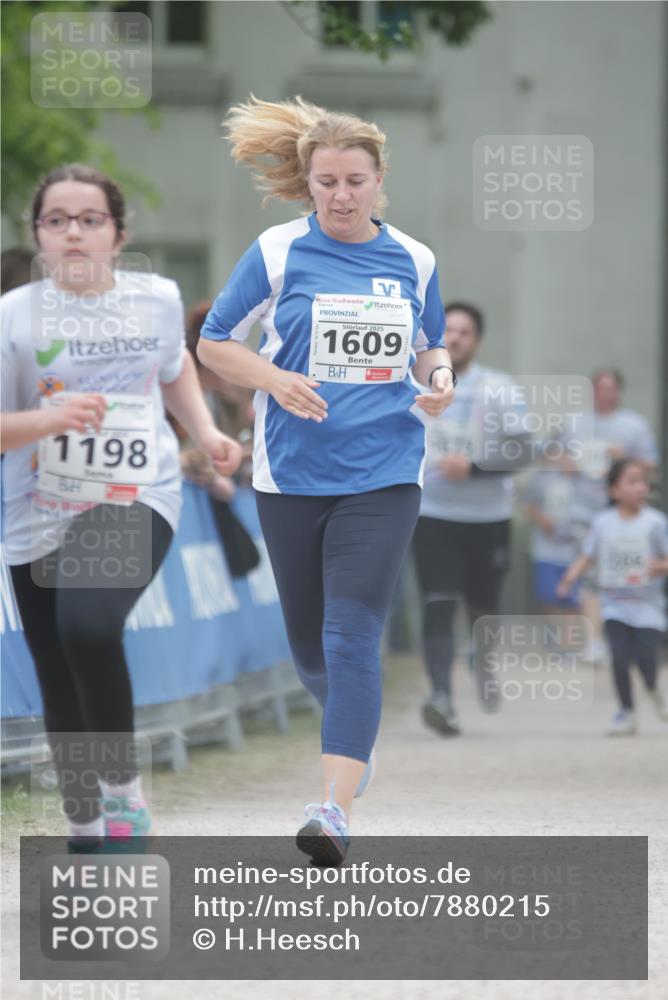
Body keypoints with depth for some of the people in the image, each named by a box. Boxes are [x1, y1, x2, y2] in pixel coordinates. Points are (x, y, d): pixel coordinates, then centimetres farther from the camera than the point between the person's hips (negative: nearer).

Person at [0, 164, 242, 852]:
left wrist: (204, 432, 10)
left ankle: (123, 788, -11)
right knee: (62, 690, 8)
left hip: (136, 502, -1)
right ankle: (84, 834, 28)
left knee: (89, 626, -30)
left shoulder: (158, 300, 2)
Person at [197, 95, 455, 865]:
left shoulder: (413, 260, 5)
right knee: (309, 644, 11)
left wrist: (439, 379, -4)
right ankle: (351, 724, 45)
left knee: (353, 635, -15)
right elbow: (214, 344, 4)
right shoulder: (278, 252, -2)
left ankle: (335, 809, -22)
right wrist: (276, 381, -14)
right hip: (292, 475, 1)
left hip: (383, 475, -1)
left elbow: (430, 346, 19)